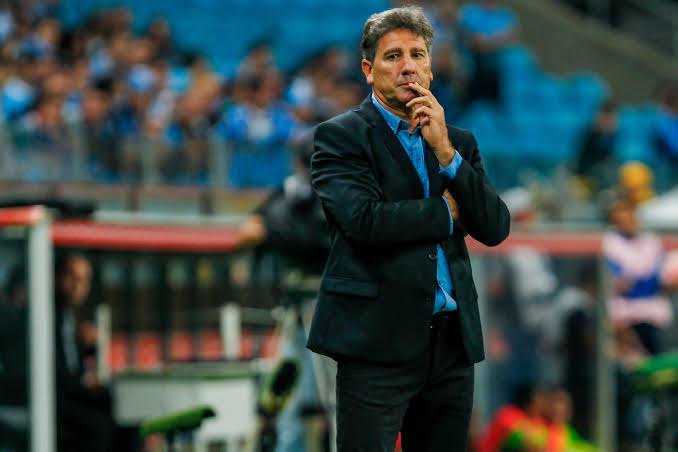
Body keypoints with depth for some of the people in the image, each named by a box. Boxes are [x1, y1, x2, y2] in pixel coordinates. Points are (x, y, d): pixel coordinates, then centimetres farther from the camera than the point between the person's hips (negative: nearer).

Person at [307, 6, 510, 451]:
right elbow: (364, 220, -16)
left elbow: (496, 228, 4)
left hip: (453, 342, 5)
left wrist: (445, 150, -6)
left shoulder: (458, 142, 16)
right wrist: (446, 212, -3)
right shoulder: (340, 136, 0)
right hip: (378, 341, -5)